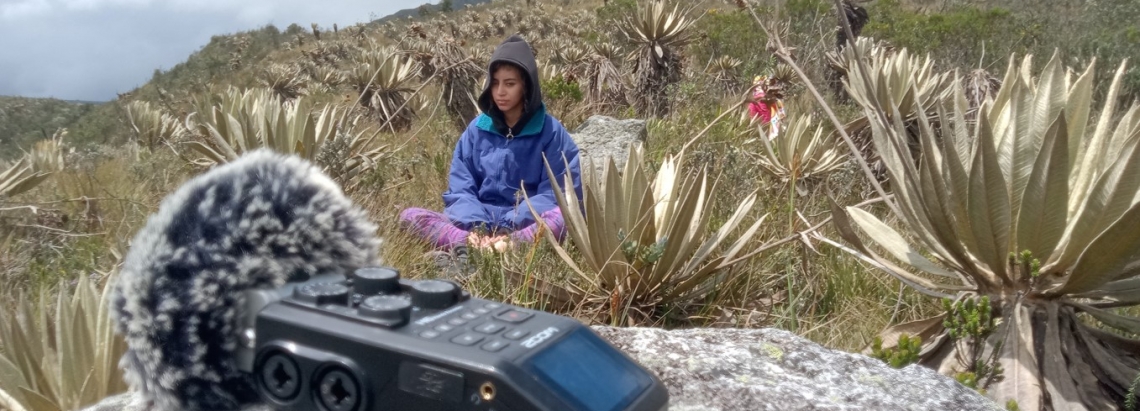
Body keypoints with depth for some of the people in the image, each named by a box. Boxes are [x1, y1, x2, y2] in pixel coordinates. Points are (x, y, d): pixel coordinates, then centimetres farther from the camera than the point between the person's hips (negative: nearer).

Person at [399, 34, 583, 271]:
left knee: (562, 218, -35)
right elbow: (460, 188, 6)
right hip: (475, 223, 3)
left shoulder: (552, 132, 1)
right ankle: (470, 246, -45)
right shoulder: (477, 129, 9)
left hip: (526, 225, -2)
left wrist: (507, 233, -19)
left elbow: (556, 195, -5)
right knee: (410, 216, -19)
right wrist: (475, 228, -17)